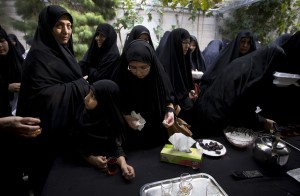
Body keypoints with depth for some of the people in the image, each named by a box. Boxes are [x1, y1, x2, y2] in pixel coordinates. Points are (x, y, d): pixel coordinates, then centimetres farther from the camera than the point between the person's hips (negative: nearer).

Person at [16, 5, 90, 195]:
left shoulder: (64, 51, 10)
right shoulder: (39, 56, -17)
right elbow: (44, 95, -26)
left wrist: (83, 84, -1)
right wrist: (80, 85, -17)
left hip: (68, 124, 8)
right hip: (50, 131, -8)